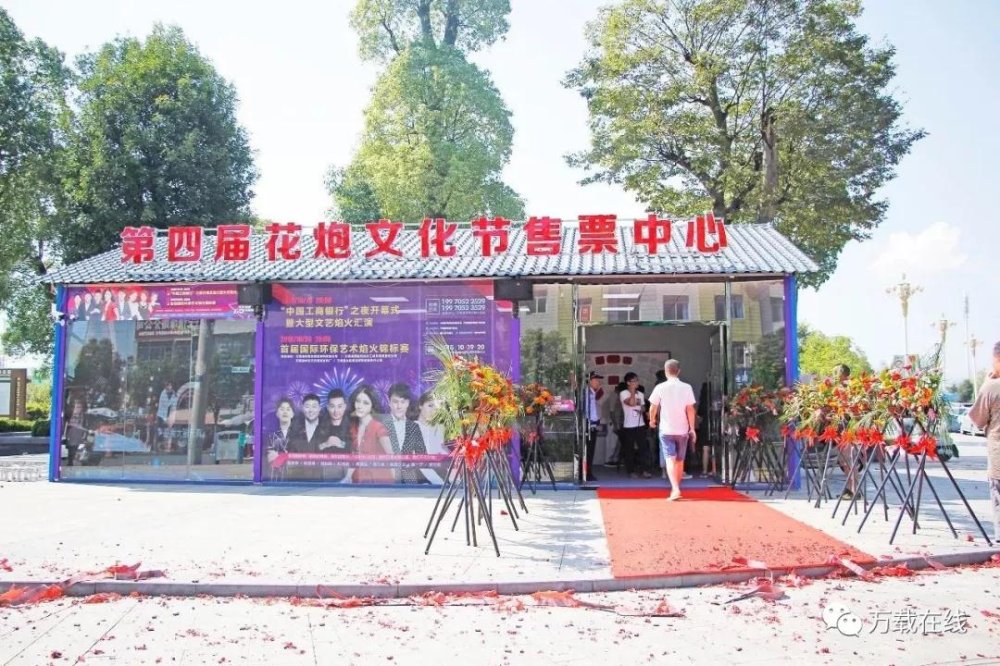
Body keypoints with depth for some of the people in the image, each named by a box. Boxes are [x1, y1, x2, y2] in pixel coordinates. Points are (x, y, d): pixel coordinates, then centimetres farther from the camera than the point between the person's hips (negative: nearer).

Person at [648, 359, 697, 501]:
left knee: (670, 460, -5)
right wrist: (692, 429, 1)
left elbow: (653, 407, 1)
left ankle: (675, 489, -22)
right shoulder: (686, 388, -3)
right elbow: (690, 409, -5)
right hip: (682, 430, 2)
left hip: (666, 429, -2)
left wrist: (652, 420, 21)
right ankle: (676, 488, 24)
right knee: (679, 460, 14)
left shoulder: (660, 388, -5)